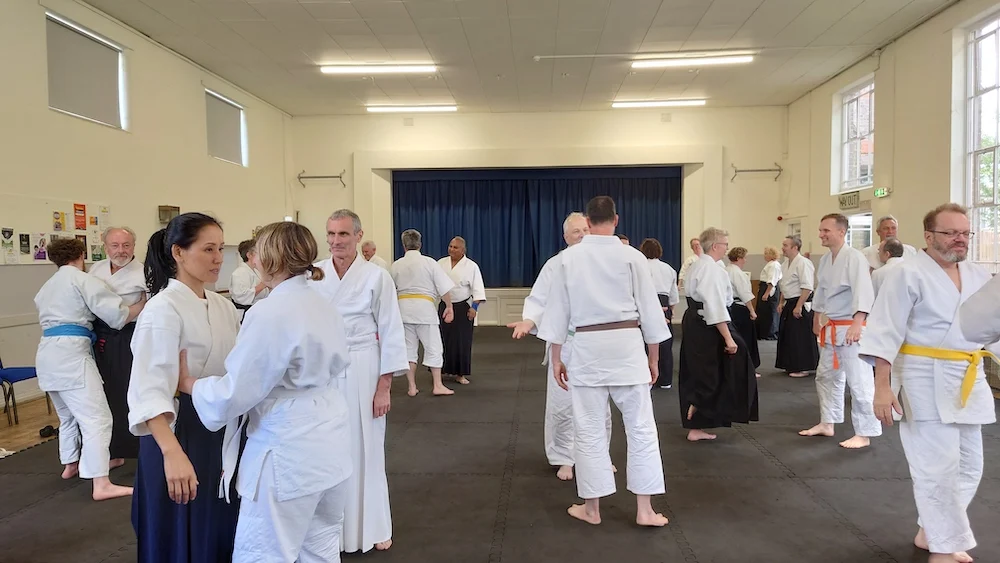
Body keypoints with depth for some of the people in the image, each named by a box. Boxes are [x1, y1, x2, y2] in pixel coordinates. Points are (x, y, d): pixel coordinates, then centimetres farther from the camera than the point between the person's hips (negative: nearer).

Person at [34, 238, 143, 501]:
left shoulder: (46, 287, 22)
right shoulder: (83, 280, -4)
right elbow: (117, 316, -12)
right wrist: (144, 303, 1)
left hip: (48, 353, 9)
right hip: (70, 353, -9)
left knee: (69, 415, 26)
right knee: (96, 417, -13)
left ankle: (70, 465, 40)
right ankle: (101, 485, -19)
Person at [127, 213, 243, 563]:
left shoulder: (223, 307, 5)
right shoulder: (163, 311, -17)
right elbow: (150, 390, -24)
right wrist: (172, 452, -33)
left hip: (222, 432, 7)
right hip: (180, 432, -6)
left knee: (221, 530, 18)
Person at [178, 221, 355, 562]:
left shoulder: (269, 314, -19)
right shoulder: (326, 308, 8)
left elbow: (234, 393, -16)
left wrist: (187, 383, 0)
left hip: (289, 455, -9)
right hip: (330, 447, 9)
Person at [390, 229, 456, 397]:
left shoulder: (395, 265, 2)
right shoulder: (429, 262, -5)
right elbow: (444, 288, -6)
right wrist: (449, 307, 6)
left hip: (403, 308, 3)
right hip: (424, 307, -3)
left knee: (408, 348, 12)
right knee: (433, 347, 7)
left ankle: (412, 387, 16)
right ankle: (438, 386, 10)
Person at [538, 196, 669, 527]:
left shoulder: (568, 258, 0)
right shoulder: (633, 257, -3)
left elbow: (558, 310, 3)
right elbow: (650, 310, 1)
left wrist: (556, 358, 11)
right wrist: (654, 358, 12)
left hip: (587, 347, 1)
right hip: (627, 345, 0)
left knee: (590, 429, 9)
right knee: (641, 427, 10)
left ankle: (592, 508, 20)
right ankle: (644, 510, 14)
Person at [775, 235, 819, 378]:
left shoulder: (803, 263, -17)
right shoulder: (786, 263, 12)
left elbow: (807, 288, -22)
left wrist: (798, 306, -23)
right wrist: (781, 303, 17)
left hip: (801, 304, -9)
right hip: (789, 304, 10)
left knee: (801, 338, -4)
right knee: (787, 335, 13)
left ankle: (802, 368, 4)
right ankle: (791, 366, 24)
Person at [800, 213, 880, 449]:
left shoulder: (854, 257, -17)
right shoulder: (825, 259, 10)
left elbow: (863, 292, -29)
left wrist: (857, 323, -39)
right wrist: (816, 320, 27)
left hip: (852, 328, -9)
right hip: (831, 328, 9)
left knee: (859, 381, -5)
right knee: (826, 376, 18)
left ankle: (864, 433, 6)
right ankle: (827, 423, 31)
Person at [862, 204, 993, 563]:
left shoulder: (978, 276, 9)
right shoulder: (908, 273, -12)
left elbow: (989, 327, 19)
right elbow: (886, 331, -16)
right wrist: (881, 387, -21)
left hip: (968, 381, 8)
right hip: (926, 381, -7)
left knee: (968, 465, 14)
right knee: (938, 467, -4)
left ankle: (929, 531, 30)